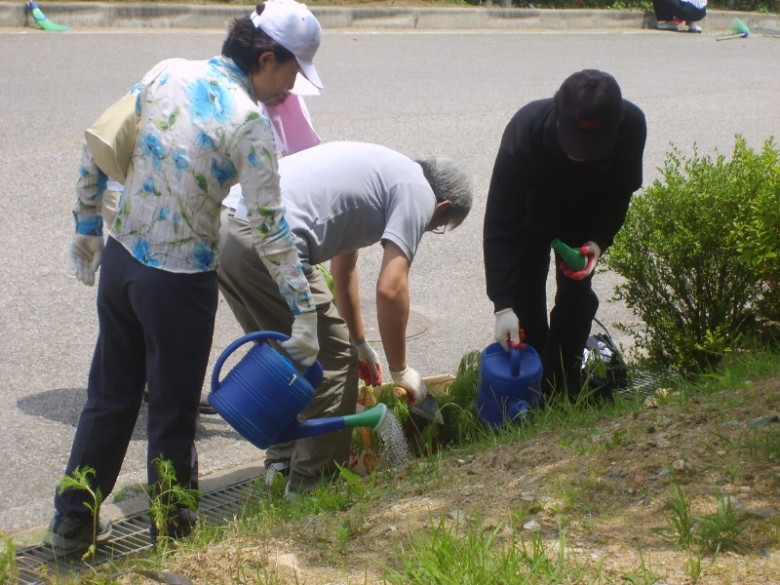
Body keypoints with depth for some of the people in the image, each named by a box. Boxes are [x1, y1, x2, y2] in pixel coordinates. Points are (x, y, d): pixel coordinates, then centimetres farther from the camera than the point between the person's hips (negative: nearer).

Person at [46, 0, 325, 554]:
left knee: (110, 396, 19)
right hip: (179, 280, -6)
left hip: (118, 259, 6)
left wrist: (88, 227, 18)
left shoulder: (166, 72, 2)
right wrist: (304, 311, -9)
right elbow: (269, 230, -16)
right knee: (173, 410, 11)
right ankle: (171, 530, 25)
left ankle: (73, 521, 28)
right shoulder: (250, 123, -16)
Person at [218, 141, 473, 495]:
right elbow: (390, 288, -7)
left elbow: (343, 267, 39)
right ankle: (311, 486, 9)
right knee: (332, 361, 3)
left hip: (224, 226, 10)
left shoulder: (382, 168, 30)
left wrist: (359, 343, 47)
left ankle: (282, 465, 31)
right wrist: (400, 370, 5)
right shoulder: (418, 193, 2)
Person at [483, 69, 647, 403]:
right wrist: (503, 305, -46)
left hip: (584, 217, 2)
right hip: (531, 214, -1)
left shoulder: (631, 126, -37)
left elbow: (619, 192, -15)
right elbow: (499, 223, -41)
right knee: (526, 295, -6)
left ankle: (560, 392, 7)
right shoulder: (524, 132, -44)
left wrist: (598, 241, -32)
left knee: (577, 293, -6)